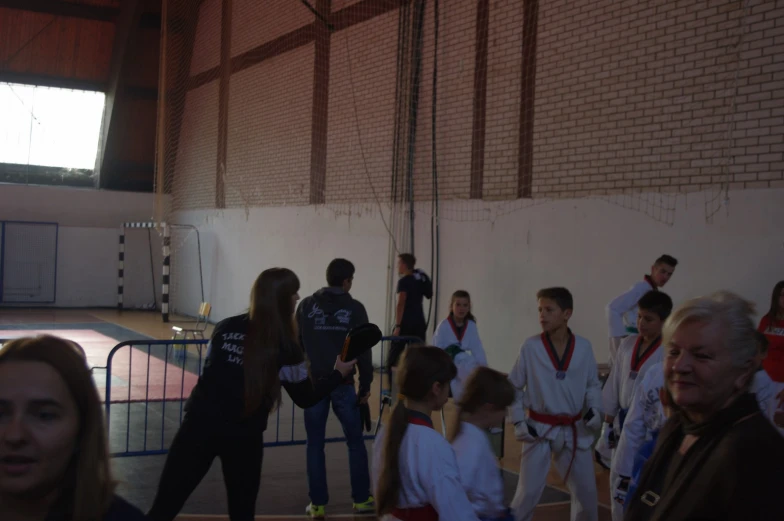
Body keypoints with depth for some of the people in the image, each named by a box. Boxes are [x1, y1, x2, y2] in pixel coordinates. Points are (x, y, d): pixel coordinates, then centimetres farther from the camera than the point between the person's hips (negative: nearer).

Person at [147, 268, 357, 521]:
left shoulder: (225, 327, 6)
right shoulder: (285, 348, -5)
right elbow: (306, 398, 3)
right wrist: (339, 373, 15)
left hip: (200, 423, 2)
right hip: (243, 435, -2)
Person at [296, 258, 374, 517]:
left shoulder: (306, 305, 3)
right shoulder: (354, 308, -3)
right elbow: (363, 350, -5)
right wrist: (365, 384, 2)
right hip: (343, 383, -1)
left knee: (315, 444, 8)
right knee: (355, 441, 12)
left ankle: (317, 504, 9)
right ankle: (361, 499, 17)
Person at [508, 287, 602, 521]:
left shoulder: (583, 347, -6)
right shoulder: (530, 346, -11)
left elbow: (593, 384, 7)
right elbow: (513, 387, -2)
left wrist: (595, 409, -10)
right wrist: (518, 421, -7)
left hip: (574, 430, 2)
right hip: (539, 429, -2)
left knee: (586, 492, 13)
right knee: (528, 492, 1)